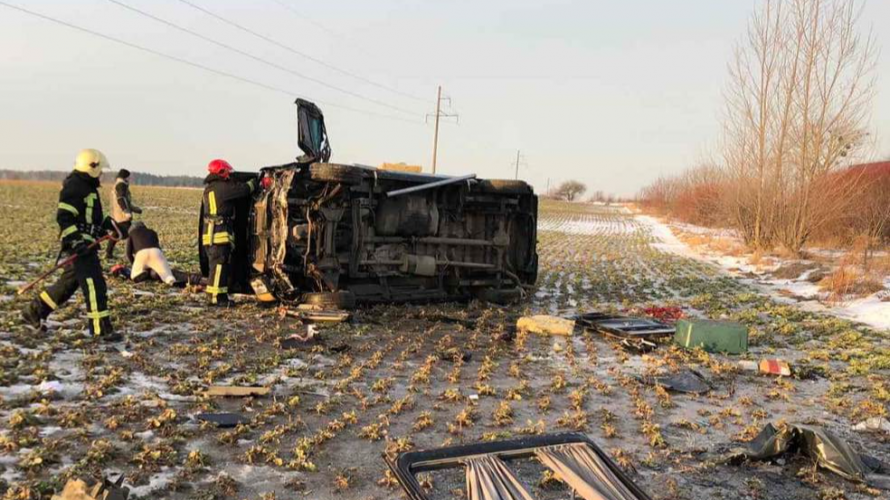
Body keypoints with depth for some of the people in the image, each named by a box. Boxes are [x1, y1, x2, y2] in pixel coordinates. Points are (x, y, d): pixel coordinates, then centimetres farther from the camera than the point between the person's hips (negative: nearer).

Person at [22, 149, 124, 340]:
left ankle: (34, 311, 31)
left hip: (86, 243, 11)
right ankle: (101, 329, -7)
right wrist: (76, 241, -26)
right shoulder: (74, 187, -14)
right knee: (94, 285, -10)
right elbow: (63, 217, -21)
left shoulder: (87, 187, 19)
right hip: (79, 245, -11)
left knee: (69, 283, 18)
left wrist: (111, 224, 15)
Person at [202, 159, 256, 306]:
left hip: (211, 233, 10)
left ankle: (221, 296, 17)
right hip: (220, 233, -10)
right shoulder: (221, 187, -11)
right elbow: (244, 189, -10)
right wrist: (254, 181, 7)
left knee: (223, 265, 13)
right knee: (219, 265, -9)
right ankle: (216, 297, -9)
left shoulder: (209, 188, 19)